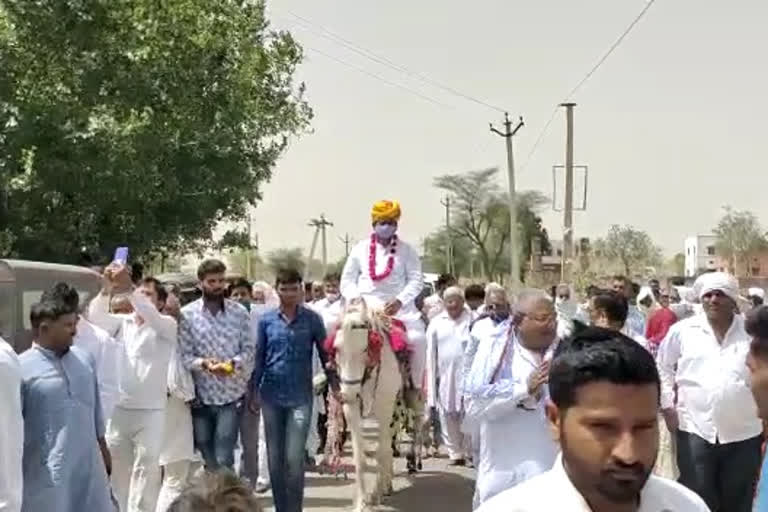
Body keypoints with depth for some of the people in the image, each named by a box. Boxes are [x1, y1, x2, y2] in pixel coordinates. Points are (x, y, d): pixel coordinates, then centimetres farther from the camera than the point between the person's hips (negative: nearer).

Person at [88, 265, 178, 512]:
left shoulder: (166, 325, -3)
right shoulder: (122, 322, 9)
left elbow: (151, 317, -24)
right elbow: (96, 317, -7)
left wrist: (129, 287, -33)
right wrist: (106, 289, -24)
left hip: (150, 411, -4)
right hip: (118, 408, 4)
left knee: (145, 467, -3)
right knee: (118, 464, 13)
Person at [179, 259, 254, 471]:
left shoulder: (239, 312, 2)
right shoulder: (187, 314, -2)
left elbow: (249, 348, 2)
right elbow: (183, 354, -4)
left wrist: (235, 362, -17)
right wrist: (202, 363, -23)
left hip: (231, 395, 0)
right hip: (200, 396, 1)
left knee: (224, 461, -5)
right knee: (206, 460, 10)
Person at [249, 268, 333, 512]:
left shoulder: (312, 319, -1)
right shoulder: (266, 320, 2)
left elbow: (325, 354, 3)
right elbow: (259, 357, 7)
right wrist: (254, 391, 4)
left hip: (300, 397, -2)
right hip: (271, 396, 2)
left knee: (294, 458, -6)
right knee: (274, 458, 9)